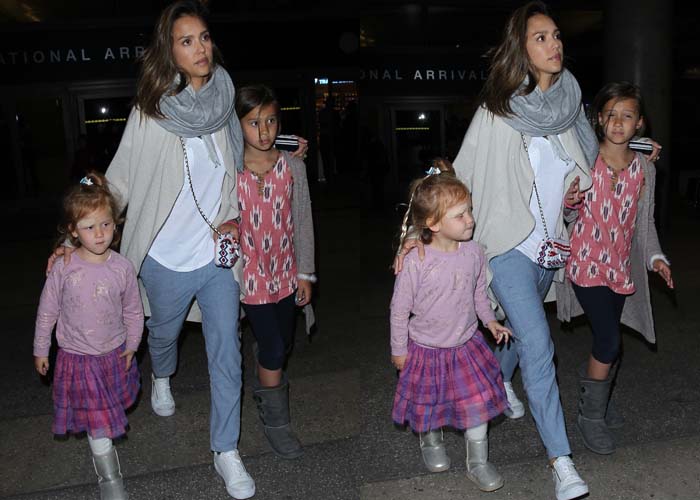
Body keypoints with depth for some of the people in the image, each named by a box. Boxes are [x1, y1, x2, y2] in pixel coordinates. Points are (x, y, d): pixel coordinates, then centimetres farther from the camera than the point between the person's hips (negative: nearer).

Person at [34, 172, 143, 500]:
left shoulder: (122, 267, -13)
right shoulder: (63, 269, -16)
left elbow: (133, 310, 1)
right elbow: (47, 311, -3)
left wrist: (132, 345, 7)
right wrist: (41, 350, 5)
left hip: (115, 353, 2)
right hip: (77, 357, -2)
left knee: (110, 410, 21)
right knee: (98, 420, 1)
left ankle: (101, 440, 51)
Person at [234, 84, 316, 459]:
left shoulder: (292, 165, -3)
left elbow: (303, 221, 2)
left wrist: (305, 273, 2)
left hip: (285, 270, 4)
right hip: (251, 273, -4)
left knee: (282, 343, 18)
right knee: (273, 348, -3)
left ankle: (263, 388, 50)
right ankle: (276, 423, 20)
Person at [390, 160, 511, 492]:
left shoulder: (473, 252, -12)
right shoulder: (415, 263, -26)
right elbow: (399, 309, -14)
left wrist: (490, 320, 9)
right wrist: (399, 350, -7)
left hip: (467, 344, 4)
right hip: (426, 349, -3)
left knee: (478, 403, 8)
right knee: (429, 404, 18)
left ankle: (478, 463, 30)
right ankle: (431, 441, 50)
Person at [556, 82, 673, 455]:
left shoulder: (644, 169, 3)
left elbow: (644, 221, 11)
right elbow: (568, 215, 0)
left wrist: (655, 256, -2)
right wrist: (568, 202, -22)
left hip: (621, 267, 5)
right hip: (587, 263, -4)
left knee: (605, 341, 12)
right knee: (609, 343, -11)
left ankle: (596, 399, 38)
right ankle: (591, 416, 9)